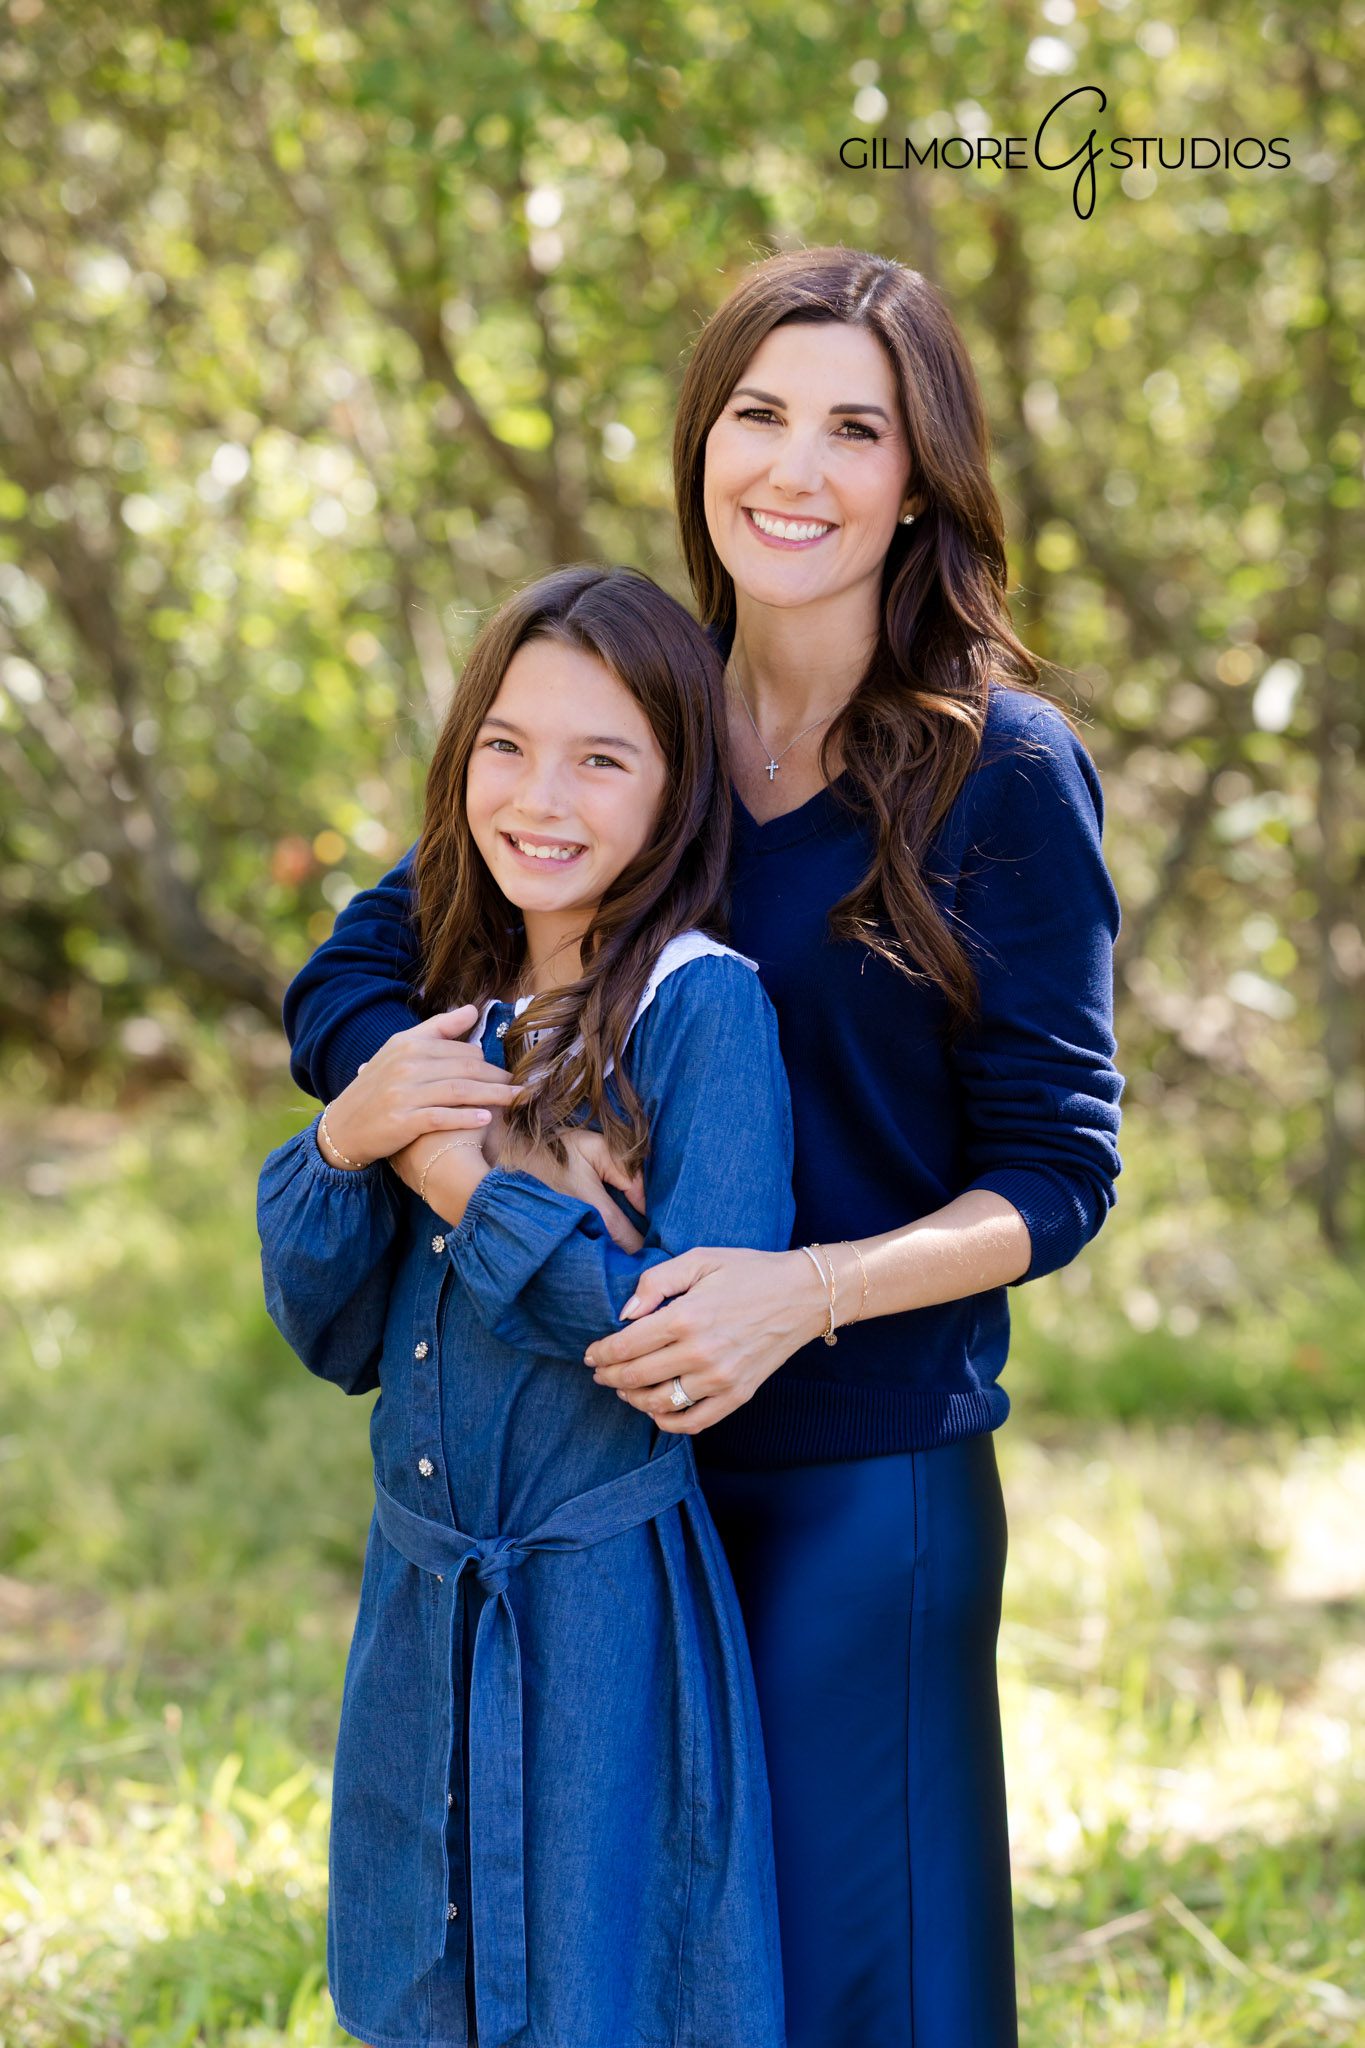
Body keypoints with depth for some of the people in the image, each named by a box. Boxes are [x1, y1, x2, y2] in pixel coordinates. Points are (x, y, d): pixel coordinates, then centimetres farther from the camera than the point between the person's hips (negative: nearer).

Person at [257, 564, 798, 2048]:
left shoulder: (701, 1007, -12)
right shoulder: (453, 1015, 8)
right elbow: (336, 1340, 8)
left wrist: (475, 1195, -16)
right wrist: (343, 1145, -9)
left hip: (608, 1610, -6)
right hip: (423, 1605, 6)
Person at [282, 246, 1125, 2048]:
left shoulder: (1005, 771, -8)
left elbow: (1057, 1174, -7)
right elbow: (347, 984, 5)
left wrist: (804, 1289, -24)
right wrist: (435, 1112, -17)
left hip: (864, 1478, -4)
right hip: (607, 1457, 4)